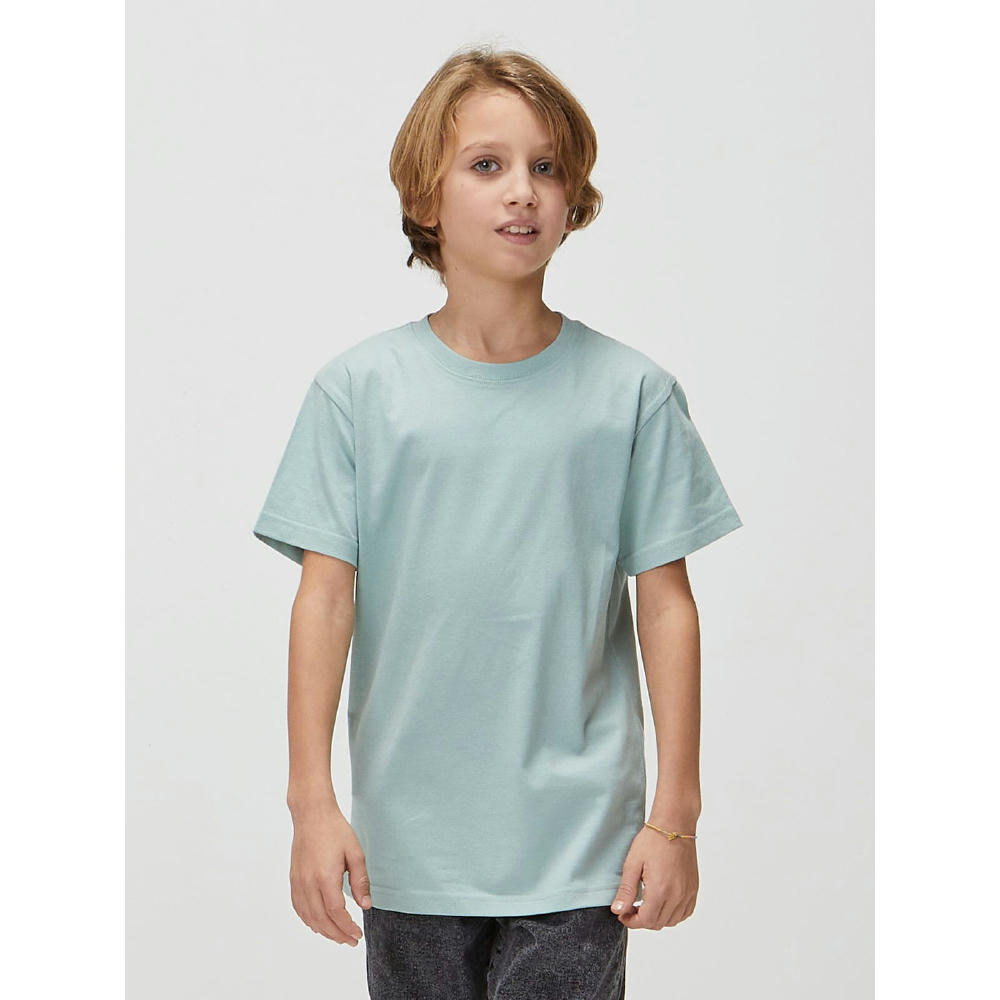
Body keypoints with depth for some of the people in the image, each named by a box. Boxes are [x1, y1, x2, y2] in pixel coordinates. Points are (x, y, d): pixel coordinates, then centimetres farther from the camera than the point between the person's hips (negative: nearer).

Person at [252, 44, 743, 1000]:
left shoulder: (631, 392, -1)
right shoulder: (358, 388, -1)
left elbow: (666, 604, 0)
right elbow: (325, 597, -1)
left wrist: (674, 814, -1)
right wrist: (312, 801, -5)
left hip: (578, 844, -1)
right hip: (408, 841, 1)